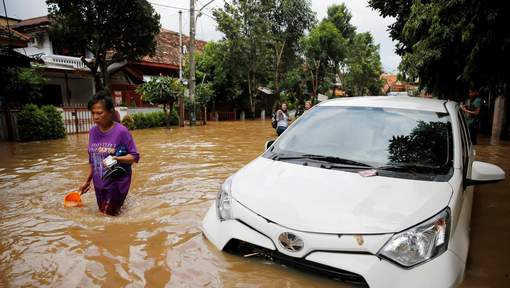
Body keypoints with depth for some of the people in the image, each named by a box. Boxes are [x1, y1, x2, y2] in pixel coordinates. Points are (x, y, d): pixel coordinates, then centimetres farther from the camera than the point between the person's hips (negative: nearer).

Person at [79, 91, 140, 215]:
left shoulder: (121, 131, -17)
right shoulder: (93, 131, -1)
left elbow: (134, 156, -13)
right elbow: (91, 159, 9)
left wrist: (116, 159, -28)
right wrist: (87, 180, 13)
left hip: (117, 182, -5)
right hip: (99, 183, 6)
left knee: (109, 215, 2)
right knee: (102, 213, 19)